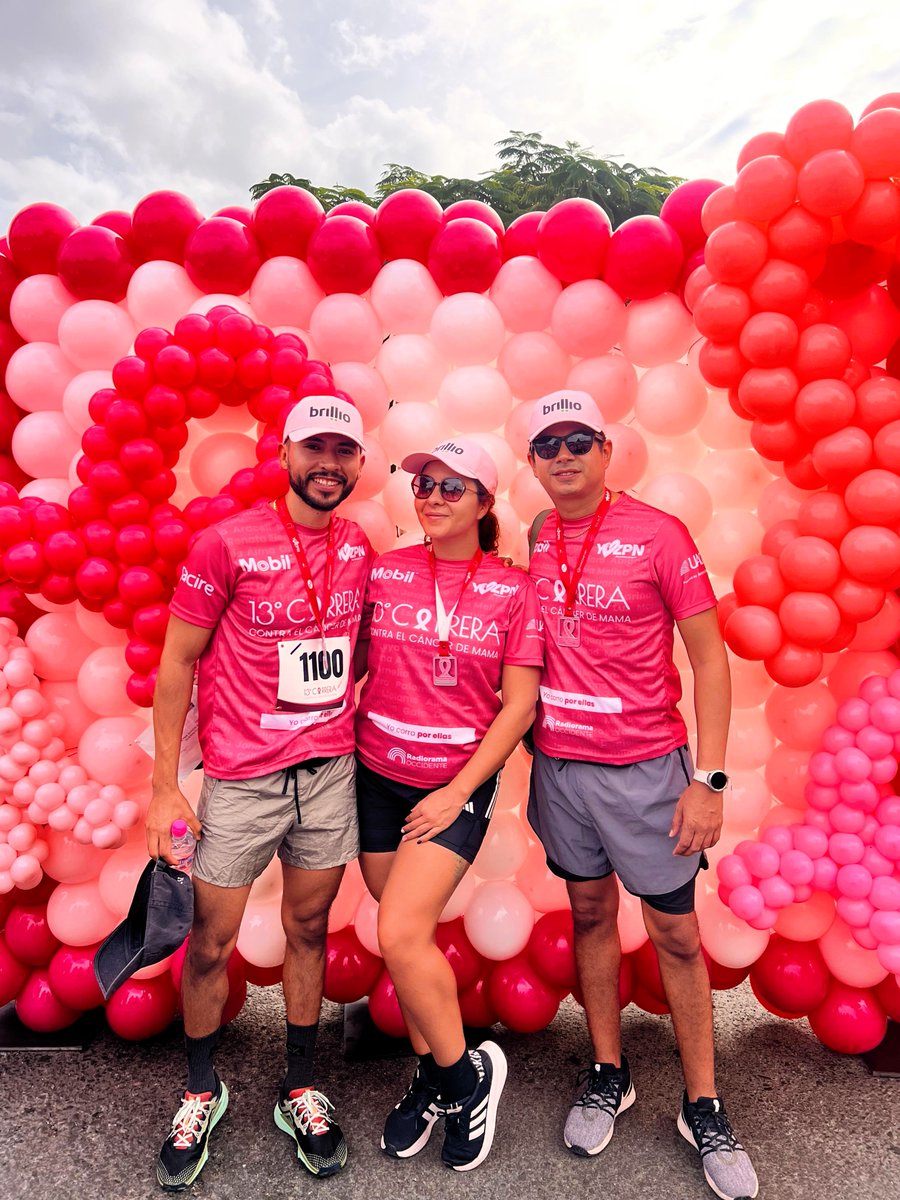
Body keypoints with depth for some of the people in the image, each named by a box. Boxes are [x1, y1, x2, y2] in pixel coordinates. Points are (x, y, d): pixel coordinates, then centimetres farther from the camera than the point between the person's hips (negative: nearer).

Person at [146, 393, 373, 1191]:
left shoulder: (360, 549, 3)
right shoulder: (227, 544, -10)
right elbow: (178, 662, -6)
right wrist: (166, 786, -6)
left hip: (332, 771, 3)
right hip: (240, 779, -3)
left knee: (309, 929, 16)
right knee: (211, 943, 11)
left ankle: (301, 1092, 36)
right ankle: (202, 1094, 37)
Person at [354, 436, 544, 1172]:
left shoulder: (513, 589, -7)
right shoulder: (384, 572, 0)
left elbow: (519, 705, -7)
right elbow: (349, 665, 7)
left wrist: (457, 795, -10)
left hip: (459, 785, -3)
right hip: (378, 777, 3)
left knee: (400, 934, -11)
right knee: (410, 936, 12)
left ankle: (469, 1073, 18)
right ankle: (433, 1076, 37)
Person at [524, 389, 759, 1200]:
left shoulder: (657, 534, -10)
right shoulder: (532, 541, 2)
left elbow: (709, 660, -9)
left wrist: (709, 778, -13)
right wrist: (525, 741, 7)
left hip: (646, 767, -3)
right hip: (558, 764, 4)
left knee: (675, 933, 8)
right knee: (591, 914, 17)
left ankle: (704, 1108, 29)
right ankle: (608, 1076, 37)